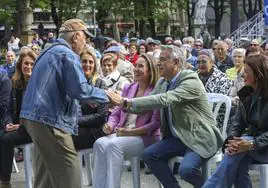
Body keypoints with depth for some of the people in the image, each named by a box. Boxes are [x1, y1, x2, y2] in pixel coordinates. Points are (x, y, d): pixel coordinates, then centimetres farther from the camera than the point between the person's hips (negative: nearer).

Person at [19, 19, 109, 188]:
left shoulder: (50, 52, 22)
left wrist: (87, 98, 25)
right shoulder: (68, 55, -10)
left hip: (36, 117, 11)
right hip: (50, 119, -10)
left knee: (47, 173, 17)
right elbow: (79, 88, -20)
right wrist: (107, 97, -6)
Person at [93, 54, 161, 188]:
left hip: (146, 137, -5)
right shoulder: (128, 89, 14)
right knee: (100, 144, -26)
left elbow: (156, 123, -11)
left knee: (114, 145, -33)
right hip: (121, 133, 5)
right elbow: (116, 113, 15)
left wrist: (131, 132, -17)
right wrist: (110, 125, -8)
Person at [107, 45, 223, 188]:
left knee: (186, 169, -29)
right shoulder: (162, 82, 6)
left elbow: (164, 100, -33)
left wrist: (125, 101, -34)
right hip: (179, 137, 8)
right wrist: (121, 104, -13)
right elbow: (146, 105, 7)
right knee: (149, 154, -9)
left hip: (200, 138, -8)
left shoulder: (191, 81, -20)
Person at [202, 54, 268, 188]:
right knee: (240, 161, -29)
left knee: (241, 148, -32)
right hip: (249, 139, 5)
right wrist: (232, 140, -16)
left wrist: (252, 144, -31)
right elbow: (237, 122, 5)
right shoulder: (246, 94, 8)